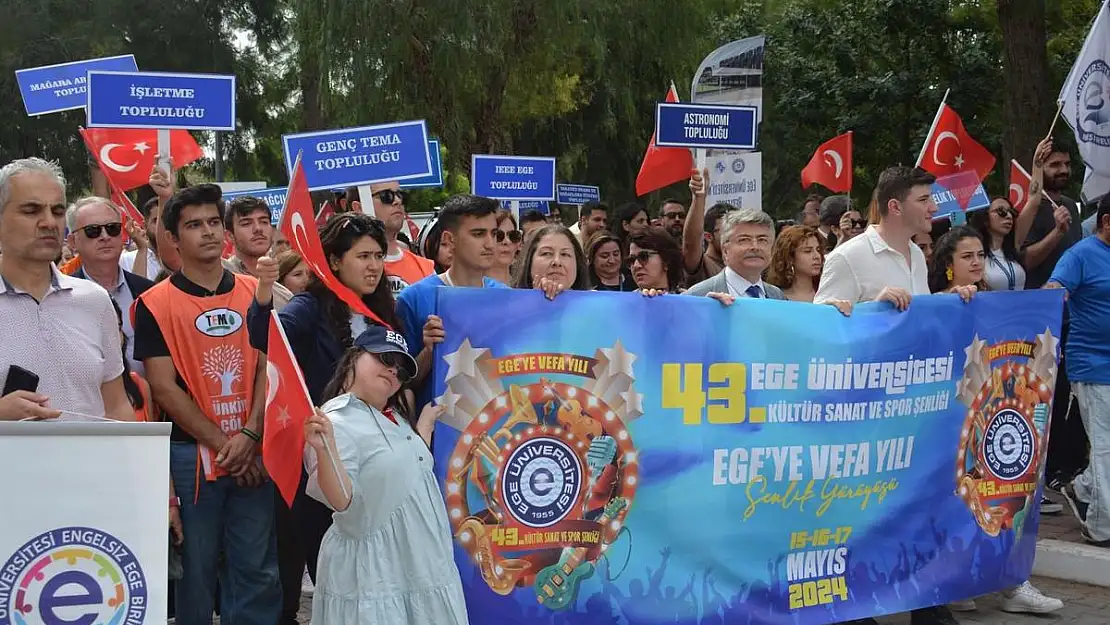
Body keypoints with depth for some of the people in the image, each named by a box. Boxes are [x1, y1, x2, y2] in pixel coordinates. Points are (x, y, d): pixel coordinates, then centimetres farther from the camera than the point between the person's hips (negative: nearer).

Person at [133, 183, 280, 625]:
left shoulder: (255, 293, 8)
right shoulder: (155, 304, -3)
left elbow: (267, 369, 6)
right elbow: (164, 388, -6)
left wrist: (249, 435, -7)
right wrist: (221, 443, -9)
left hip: (253, 451, 3)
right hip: (191, 452, -3)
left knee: (257, 567, 7)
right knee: (196, 567, 5)